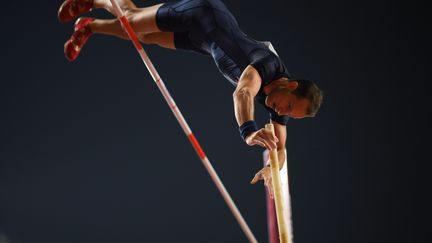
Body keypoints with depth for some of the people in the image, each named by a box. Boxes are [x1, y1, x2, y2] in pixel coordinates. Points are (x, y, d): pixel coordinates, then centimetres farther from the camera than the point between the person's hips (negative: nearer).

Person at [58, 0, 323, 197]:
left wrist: (272, 168, -37)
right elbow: (242, 93, -62)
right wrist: (249, 131, -80)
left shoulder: (279, 103, -20)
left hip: (200, 41, 5)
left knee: (146, 37, 24)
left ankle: (89, 26, 48)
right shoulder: (269, 65, -41)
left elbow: (280, 148, -13)